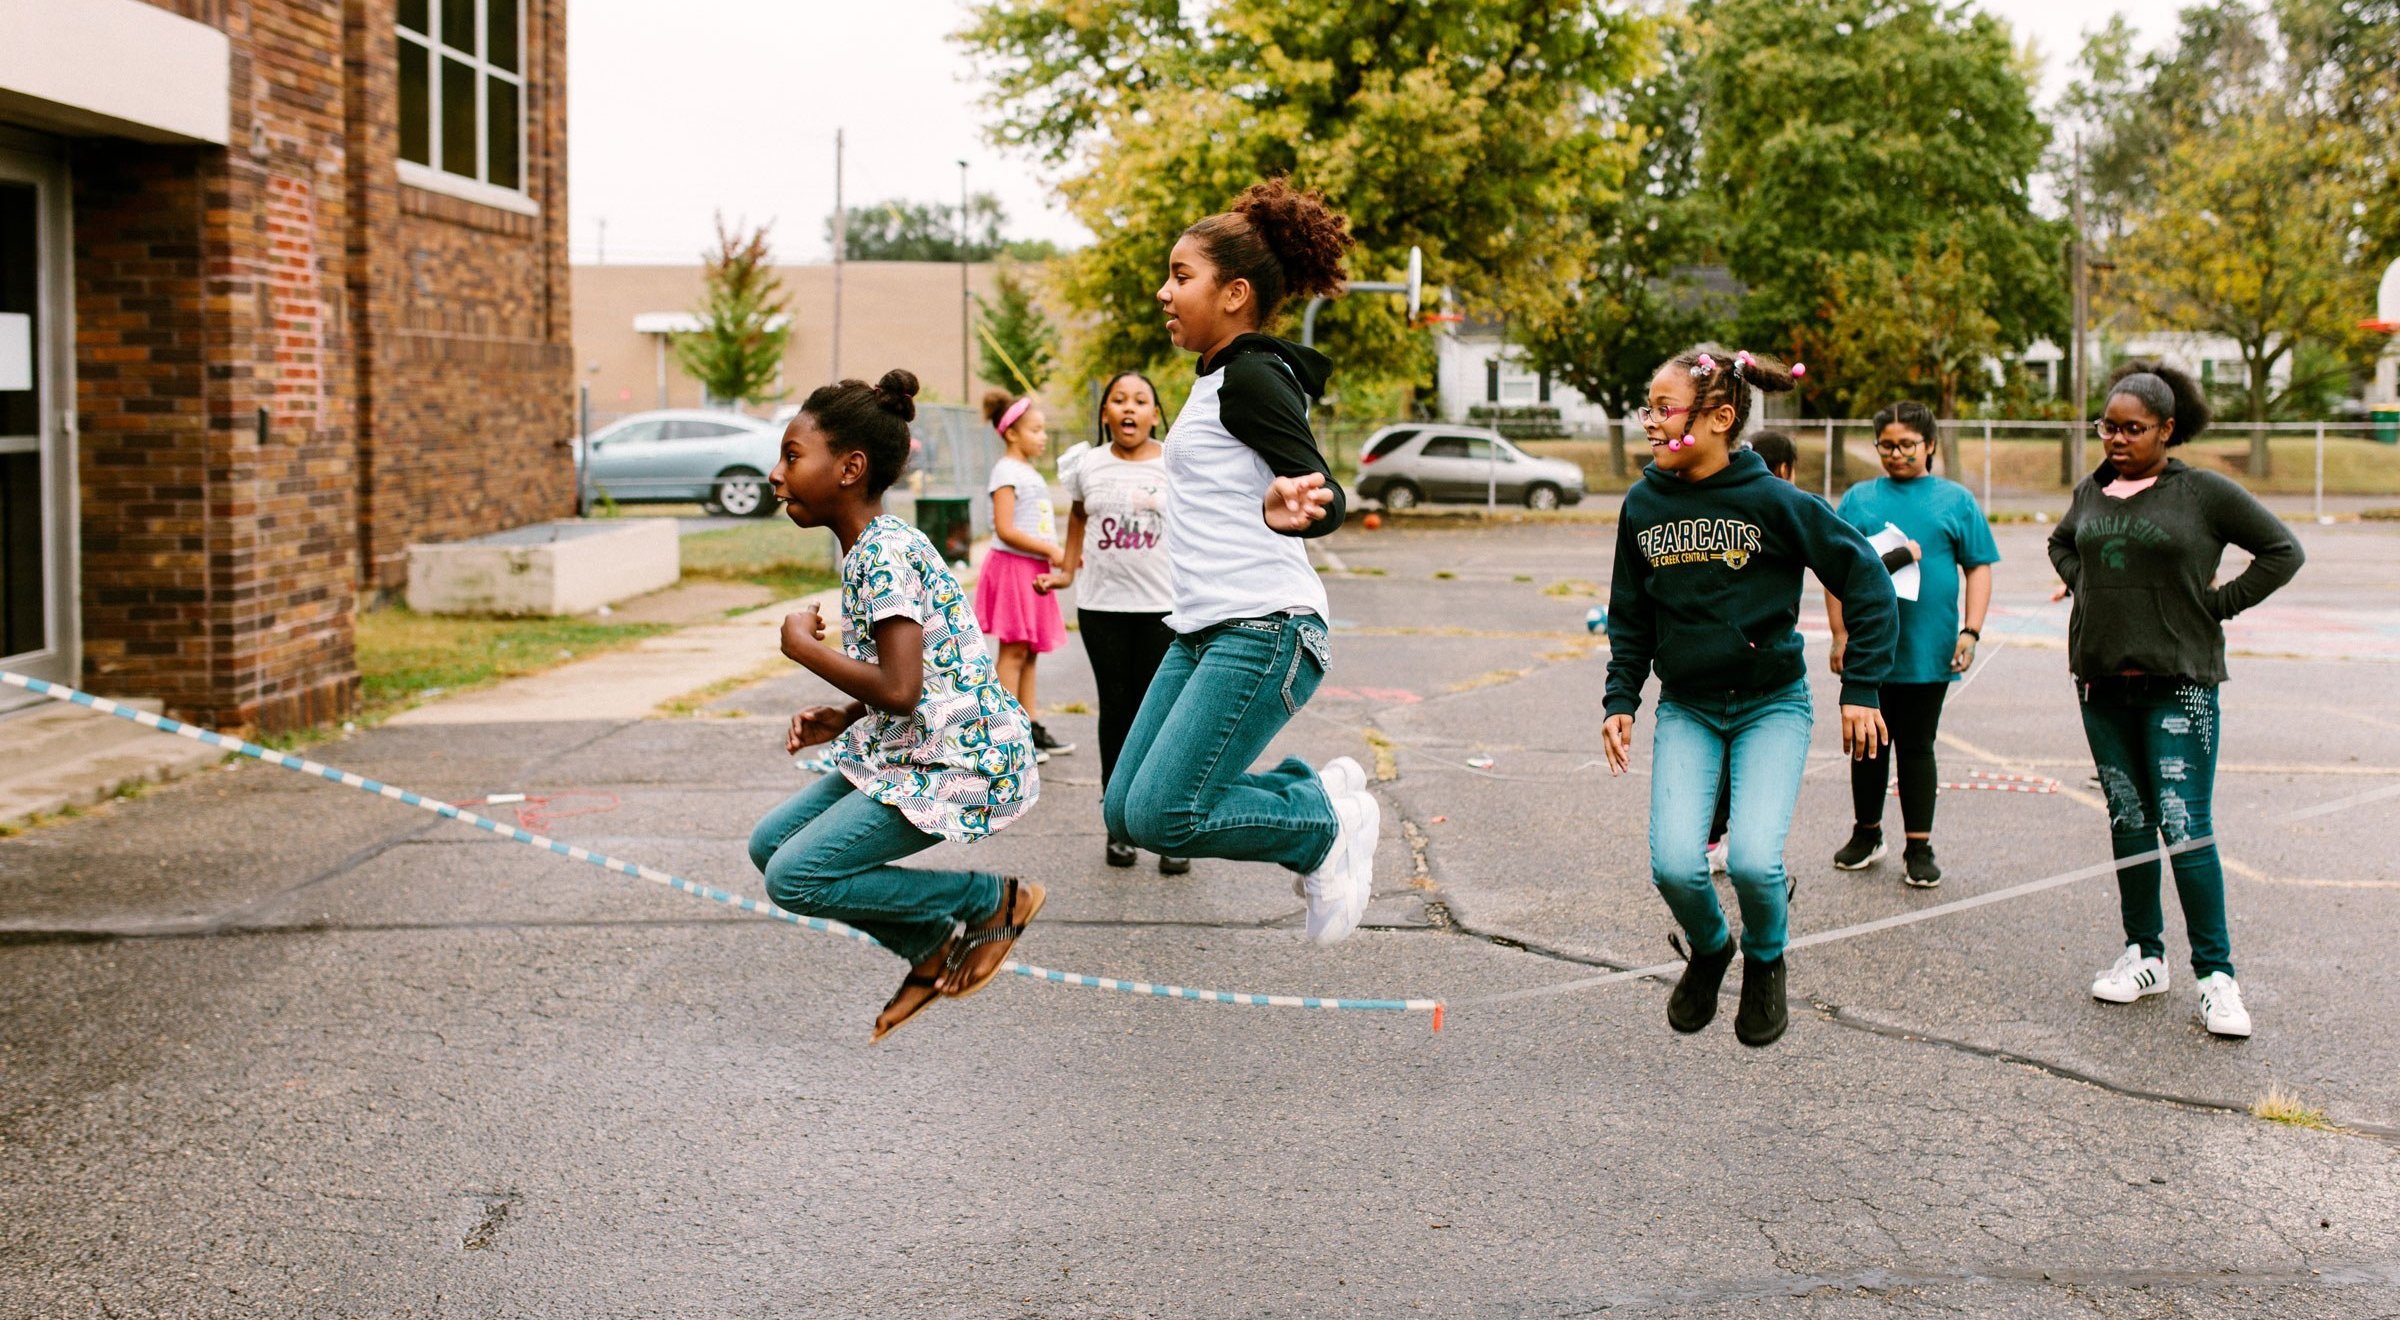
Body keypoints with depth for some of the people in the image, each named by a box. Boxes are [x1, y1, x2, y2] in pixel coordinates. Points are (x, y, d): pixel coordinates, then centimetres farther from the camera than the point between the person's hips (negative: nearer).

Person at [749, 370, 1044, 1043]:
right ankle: (933, 948, 16)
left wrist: (803, 646, -15)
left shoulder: (884, 554, -20)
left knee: (795, 878, -13)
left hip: (962, 762, -10)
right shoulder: (873, 546, 10)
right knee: (770, 844, 11)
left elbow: (899, 689, -28)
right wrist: (842, 718, 4)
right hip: (905, 751, 10)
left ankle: (996, 900, 0)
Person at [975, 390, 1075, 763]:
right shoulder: (1006, 471, -10)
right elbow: (1005, 529, -18)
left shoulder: (1030, 472, 18)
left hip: (1034, 569, 9)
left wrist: (1062, 554, 9)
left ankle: (1031, 727, 14)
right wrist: (1050, 550, -17)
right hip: (1012, 566, -9)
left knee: (1030, 650, 10)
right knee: (1014, 649, -7)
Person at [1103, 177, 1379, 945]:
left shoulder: (1252, 377, -10)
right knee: (1125, 812, 5)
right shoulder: (1217, 382, 17)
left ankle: (1329, 823, 4)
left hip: (1261, 632, -10)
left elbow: (1321, 490, -23)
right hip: (1202, 631, 10)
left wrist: (1295, 509, -44)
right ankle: (1315, 791, 15)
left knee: (1159, 816, -17)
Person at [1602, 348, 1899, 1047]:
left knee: (1754, 860, -19)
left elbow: (1867, 583, -7)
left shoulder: (1773, 501, -14)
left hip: (1772, 706, -3)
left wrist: (1861, 688, -8)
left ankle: (1765, 962, 16)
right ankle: (1708, 950, 22)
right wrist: (1620, 700, 3)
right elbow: (1630, 616, 11)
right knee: (1674, 864, -14)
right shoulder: (1643, 504, -2)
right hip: (1685, 710, 3)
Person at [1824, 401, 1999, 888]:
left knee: (1917, 747, 5)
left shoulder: (1956, 500, 5)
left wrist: (1970, 631, -7)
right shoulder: (1859, 499, 6)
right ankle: (1867, 834, 27)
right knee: (1870, 744, 11)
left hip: (1928, 650, -1)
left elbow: (1978, 568, 3)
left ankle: (1919, 848, 12)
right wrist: (1840, 636, -2)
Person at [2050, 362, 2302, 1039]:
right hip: (2103, 684, 5)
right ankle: (2143, 957, 21)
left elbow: (2283, 551, 0)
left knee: (2185, 826, -10)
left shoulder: (2204, 492, -5)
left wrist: (2220, 603, -5)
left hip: (2179, 684, -5)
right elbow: (2062, 543, 30)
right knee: (2128, 821, 11)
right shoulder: (2092, 490, 9)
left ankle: (2216, 975, -4)